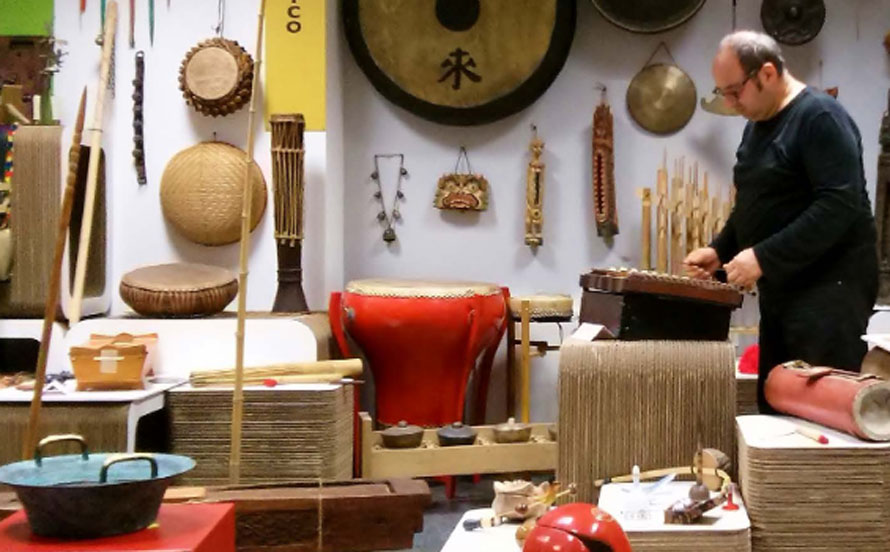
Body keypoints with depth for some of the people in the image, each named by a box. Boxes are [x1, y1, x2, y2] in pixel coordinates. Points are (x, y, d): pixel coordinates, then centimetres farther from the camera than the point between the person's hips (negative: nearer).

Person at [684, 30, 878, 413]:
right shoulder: (758, 125, 15)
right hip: (782, 289, 9)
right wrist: (720, 250, 8)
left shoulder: (820, 117, -13)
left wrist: (764, 257, -25)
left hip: (829, 288, -9)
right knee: (774, 405, 10)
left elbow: (840, 206, -24)